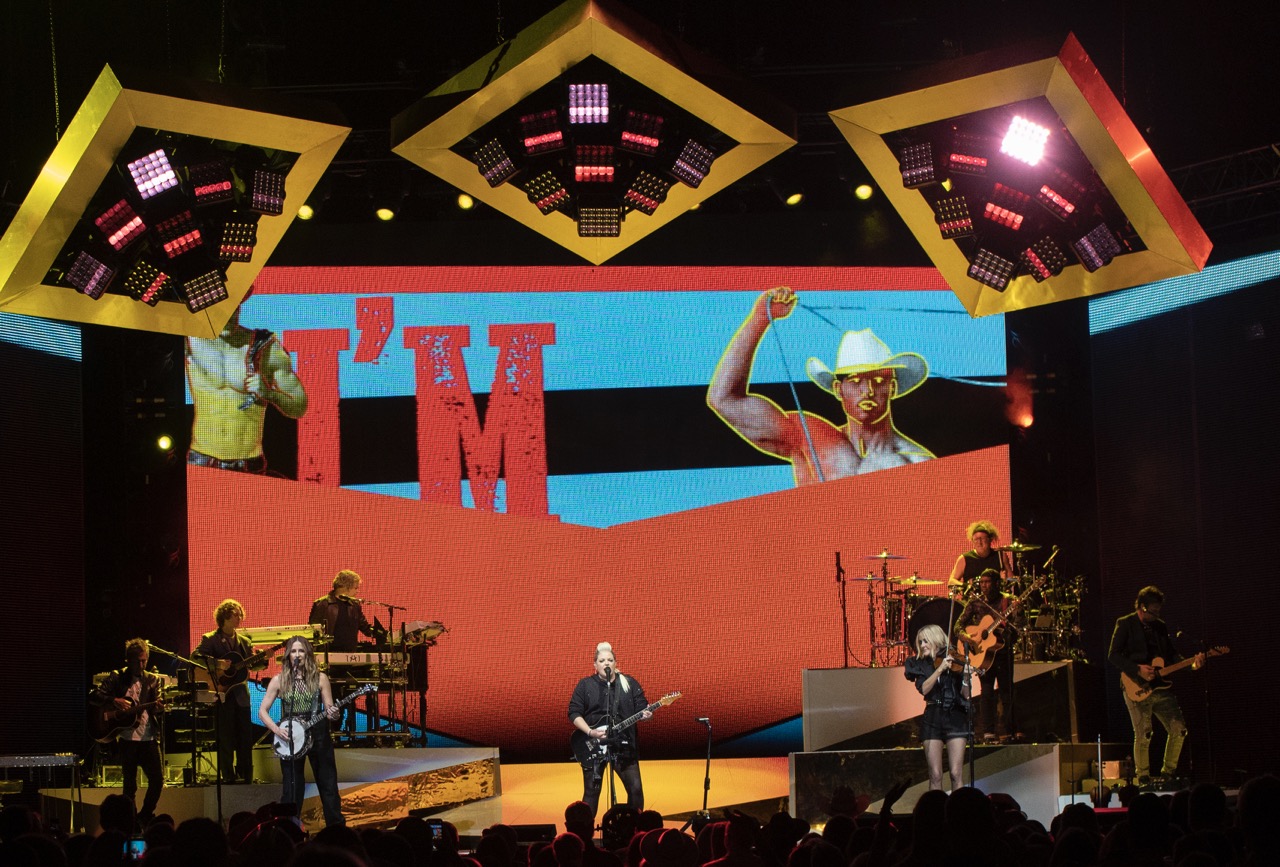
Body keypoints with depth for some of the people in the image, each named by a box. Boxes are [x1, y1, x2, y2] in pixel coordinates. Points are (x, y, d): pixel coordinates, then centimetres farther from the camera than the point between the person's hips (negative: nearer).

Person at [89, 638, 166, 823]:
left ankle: (144, 818, 14)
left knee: (158, 780, -4)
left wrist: (158, 708, -24)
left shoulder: (154, 680, 11)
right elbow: (93, 697, -1)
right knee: (130, 785, 1)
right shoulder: (116, 678, 6)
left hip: (149, 738, 2)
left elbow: (158, 703, 1)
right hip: (126, 739, -2)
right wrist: (115, 701, -18)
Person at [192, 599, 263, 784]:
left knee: (245, 736, 4)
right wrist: (217, 664, -23)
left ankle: (245, 775, 11)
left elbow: (252, 664, 12)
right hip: (221, 693, -5)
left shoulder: (244, 641, 14)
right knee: (225, 737, -1)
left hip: (240, 694, 5)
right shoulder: (210, 639, -1)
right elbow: (195, 656, -14)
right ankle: (228, 775, 5)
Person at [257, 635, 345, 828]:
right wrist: (277, 730, -16)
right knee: (292, 789, 1)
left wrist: (333, 714, -22)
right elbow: (263, 711, 0)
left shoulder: (320, 678, 0)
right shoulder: (279, 680, -1)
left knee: (328, 785, 3)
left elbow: (329, 710, 2)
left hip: (317, 734, 0)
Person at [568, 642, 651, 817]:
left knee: (635, 789, -3)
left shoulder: (630, 684, 7)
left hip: (624, 745, 1)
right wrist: (590, 732, -14)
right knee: (591, 791, 2)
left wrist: (644, 715, -20)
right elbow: (574, 713, -1)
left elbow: (641, 709, 4)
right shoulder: (585, 685, 3)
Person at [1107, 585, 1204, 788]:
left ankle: (1168, 773, 15)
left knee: (1179, 729, 1)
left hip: (1160, 686, 6)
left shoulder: (1160, 626, 16)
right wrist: (1138, 670, -19)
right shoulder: (1125, 624, -2)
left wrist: (1191, 663, 1)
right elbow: (1113, 655, -9)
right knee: (1143, 734, -12)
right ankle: (1143, 778, 1)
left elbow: (1171, 654, 19)